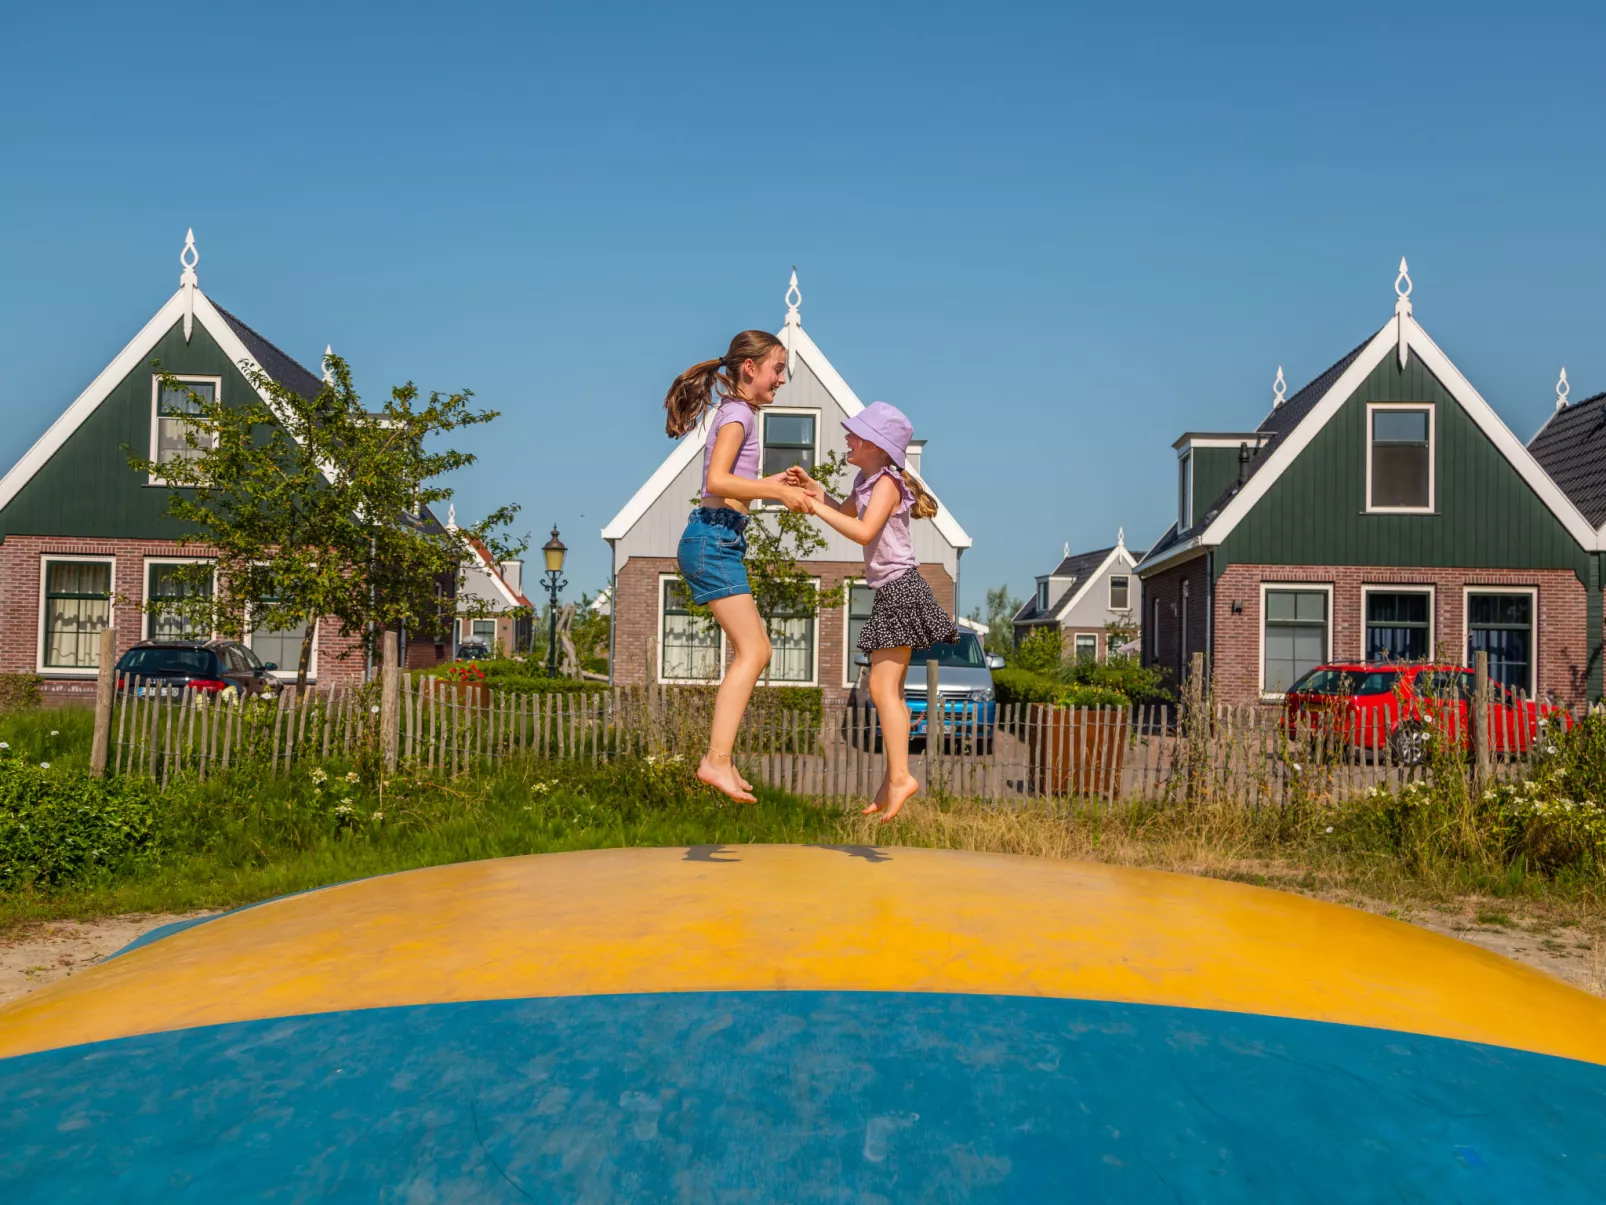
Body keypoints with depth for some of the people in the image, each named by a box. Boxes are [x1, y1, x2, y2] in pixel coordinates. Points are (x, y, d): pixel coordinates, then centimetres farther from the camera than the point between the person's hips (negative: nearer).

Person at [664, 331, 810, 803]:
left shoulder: (736, 413, 21)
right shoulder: (738, 413, -8)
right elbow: (718, 481, -21)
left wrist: (772, 483, 17)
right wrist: (778, 493, -16)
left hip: (718, 540, 10)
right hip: (713, 539, -10)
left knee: (755, 650, 12)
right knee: (752, 653, -12)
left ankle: (719, 755, 13)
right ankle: (717, 760, -14)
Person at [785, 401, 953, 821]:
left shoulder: (886, 483, -13)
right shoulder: (866, 481, 15)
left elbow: (864, 532, -27)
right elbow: (845, 513, 32)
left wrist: (818, 508, -21)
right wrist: (815, 490, 17)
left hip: (900, 589, -10)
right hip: (889, 593, 10)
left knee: (882, 687, -15)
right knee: (890, 689, 12)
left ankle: (900, 776, -16)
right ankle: (893, 779, 18)